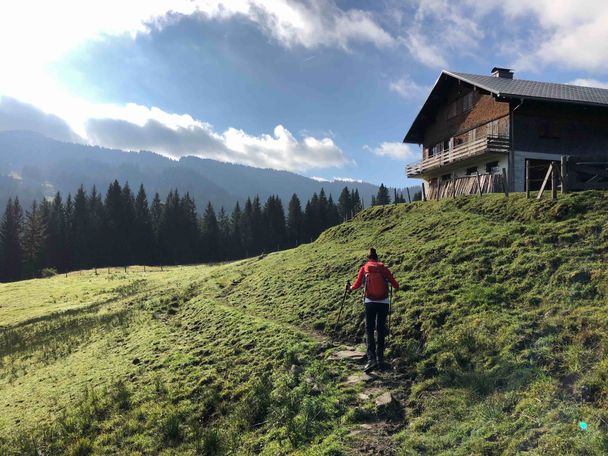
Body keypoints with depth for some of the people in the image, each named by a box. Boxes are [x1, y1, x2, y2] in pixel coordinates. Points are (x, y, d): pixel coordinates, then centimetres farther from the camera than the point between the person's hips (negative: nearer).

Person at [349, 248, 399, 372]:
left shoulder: (364, 268, 3)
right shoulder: (383, 268, 5)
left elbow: (357, 284, 5)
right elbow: (395, 285, 3)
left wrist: (350, 288, 27)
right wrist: (396, 287, 26)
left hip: (370, 302, -1)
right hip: (384, 302, 1)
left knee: (369, 330, 3)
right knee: (381, 330, 14)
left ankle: (371, 358, -12)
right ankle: (380, 358, 15)